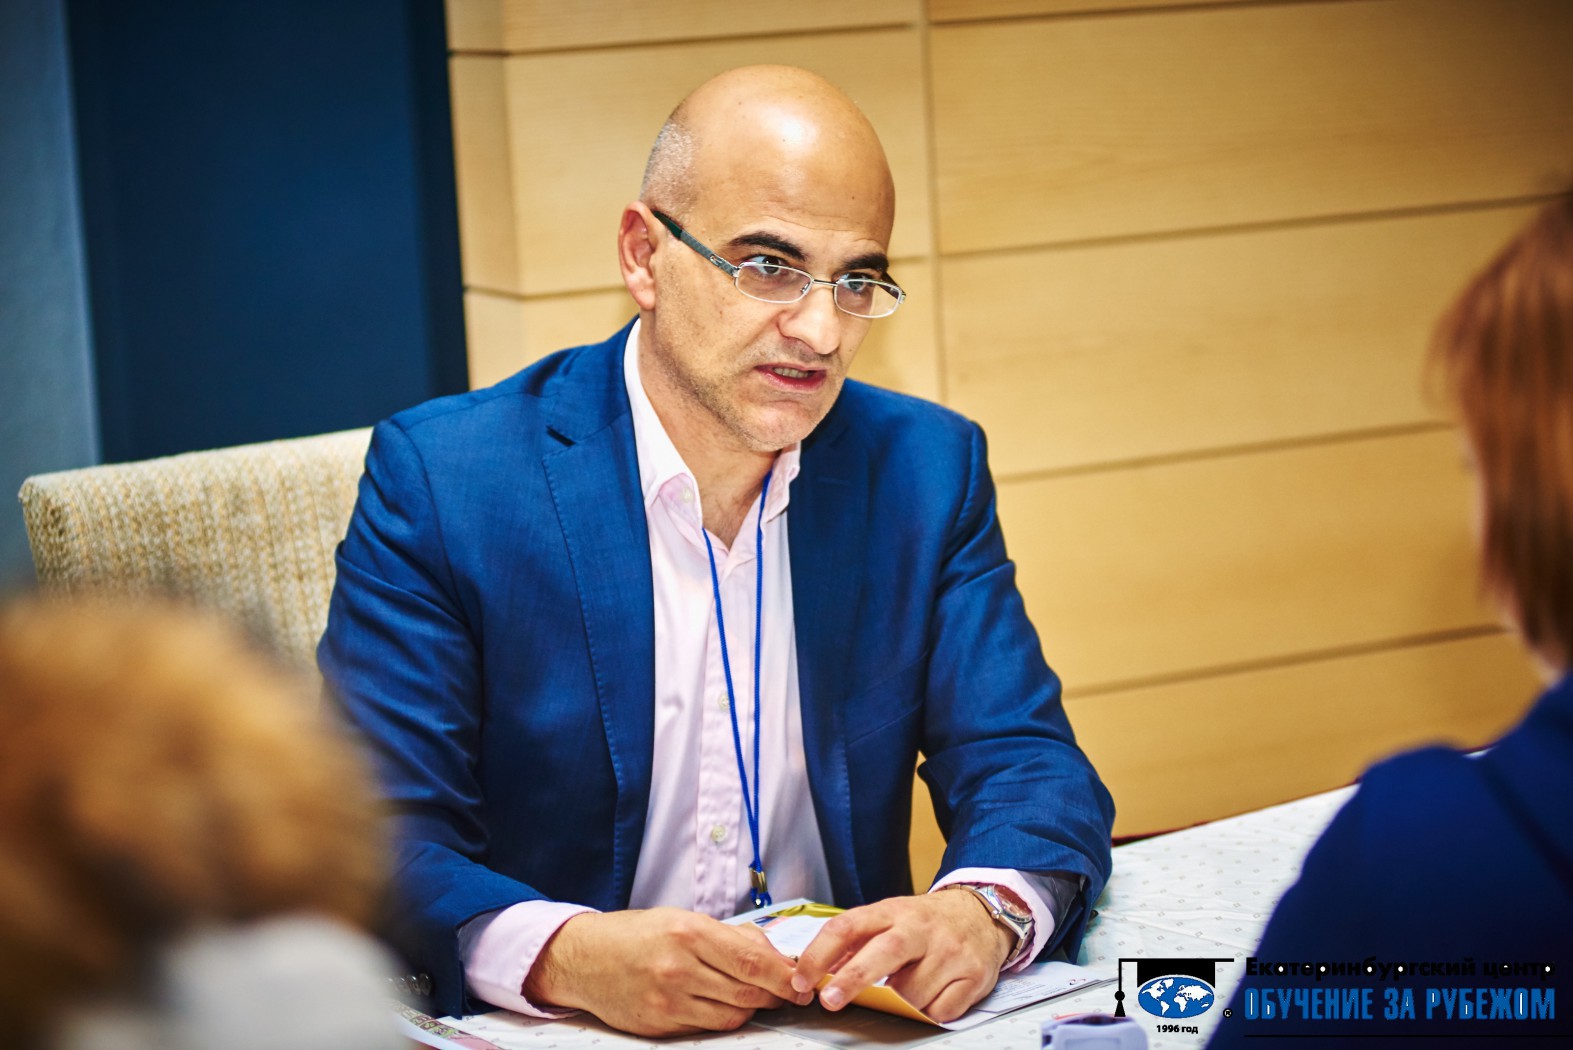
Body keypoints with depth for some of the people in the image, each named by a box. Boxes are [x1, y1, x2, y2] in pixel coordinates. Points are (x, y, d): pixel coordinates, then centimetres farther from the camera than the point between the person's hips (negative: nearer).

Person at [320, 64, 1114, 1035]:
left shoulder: (925, 471, 5)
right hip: (552, 1030, -3)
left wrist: (982, 913, -20)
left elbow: (1027, 767, 3)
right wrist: (567, 955, -29)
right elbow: (375, 836, -10)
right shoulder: (439, 477, -6)